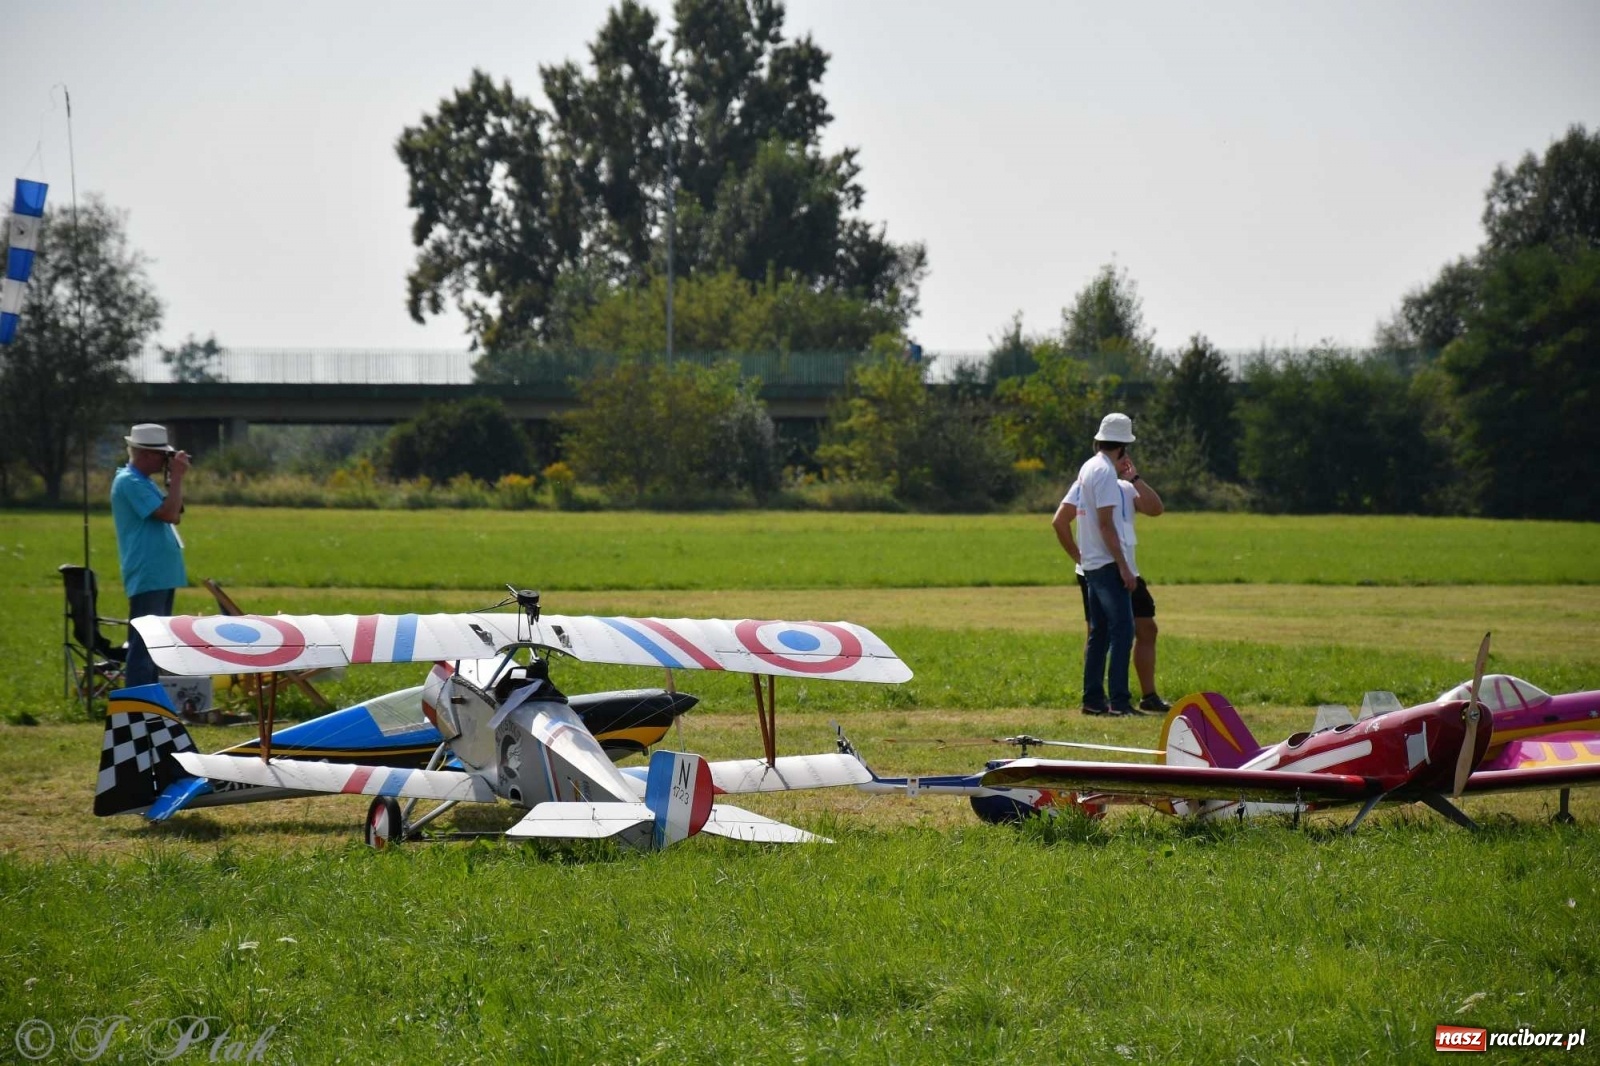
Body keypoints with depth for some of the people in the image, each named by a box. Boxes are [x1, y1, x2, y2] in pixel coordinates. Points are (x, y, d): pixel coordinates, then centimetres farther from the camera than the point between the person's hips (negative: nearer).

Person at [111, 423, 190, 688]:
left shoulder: (145, 482, 17)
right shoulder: (129, 482, -14)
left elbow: (175, 516, 18)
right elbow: (168, 514, -21)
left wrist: (174, 479, 8)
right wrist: (177, 477, -12)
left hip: (162, 574, 10)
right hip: (147, 576, -10)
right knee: (144, 644, -12)